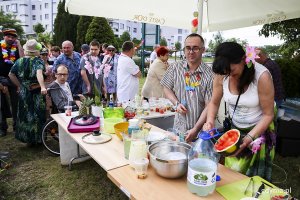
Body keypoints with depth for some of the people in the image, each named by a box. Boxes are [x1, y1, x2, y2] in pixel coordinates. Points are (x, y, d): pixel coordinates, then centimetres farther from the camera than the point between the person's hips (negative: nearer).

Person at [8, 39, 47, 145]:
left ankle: (27, 138, 26)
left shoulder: (19, 61, 2)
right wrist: (43, 86, -44)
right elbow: (39, 73, -31)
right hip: (36, 93, -4)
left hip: (23, 92, 5)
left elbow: (11, 74, 2)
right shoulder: (38, 61, -13)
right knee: (37, 115, 7)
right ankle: (38, 138, 16)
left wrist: (19, 85, 10)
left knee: (25, 114, 15)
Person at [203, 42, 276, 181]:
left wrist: (250, 137, -25)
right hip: (234, 129, 3)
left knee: (254, 178, 8)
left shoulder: (262, 76, -23)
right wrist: (210, 121, -19)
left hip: (259, 130, -3)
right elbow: (214, 103, -1)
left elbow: (268, 114, -16)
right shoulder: (222, 74, -14)